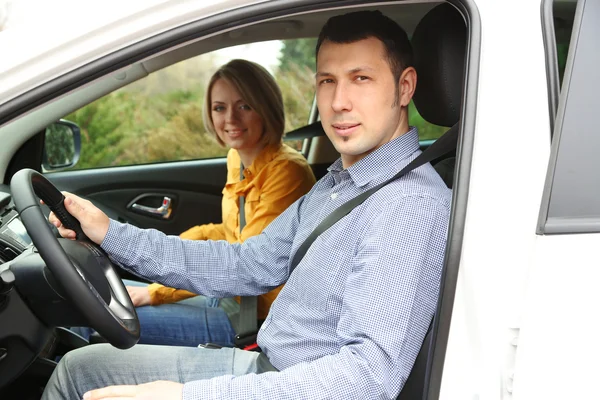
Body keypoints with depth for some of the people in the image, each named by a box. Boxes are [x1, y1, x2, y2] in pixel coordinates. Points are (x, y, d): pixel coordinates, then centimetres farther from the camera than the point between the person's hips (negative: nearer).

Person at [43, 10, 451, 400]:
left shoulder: (414, 206, -23)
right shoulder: (334, 185, 8)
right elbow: (246, 265, 10)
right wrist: (113, 235, 3)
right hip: (264, 366, 8)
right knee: (80, 365, 12)